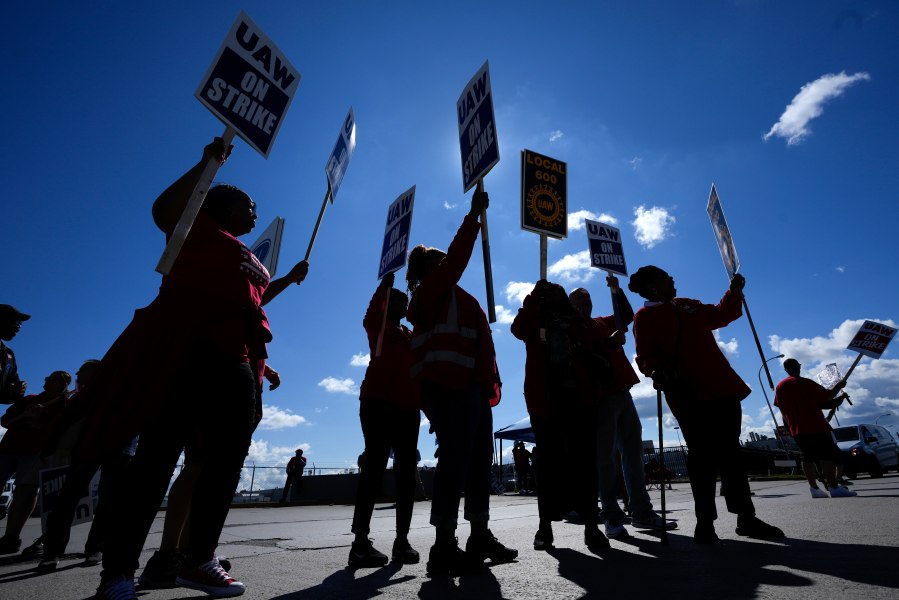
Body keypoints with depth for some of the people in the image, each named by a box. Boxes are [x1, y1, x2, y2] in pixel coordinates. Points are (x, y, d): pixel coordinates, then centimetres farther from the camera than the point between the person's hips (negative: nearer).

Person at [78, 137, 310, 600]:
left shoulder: (248, 257, 30)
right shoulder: (199, 226, 11)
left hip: (234, 362, 8)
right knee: (159, 455, -10)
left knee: (226, 459, 3)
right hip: (185, 348, -8)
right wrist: (209, 161, -7)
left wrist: (289, 278, 35)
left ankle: (200, 561, 13)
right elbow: (164, 210, -10)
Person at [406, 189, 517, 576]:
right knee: (456, 460, -14)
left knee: (479, 461, 8)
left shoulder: (451, 297, 30)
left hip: (471, 386, 10)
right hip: (451, 385, -10)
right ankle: (444, 547, -9)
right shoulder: (433, 289, 5)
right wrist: (474, 215, -1)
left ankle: (480, 537, 16)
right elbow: (458, 255, -7)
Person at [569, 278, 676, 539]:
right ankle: (612, 516, 1)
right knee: (606, 457, -5)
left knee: (633, 452, 9)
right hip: (600, 396, -7)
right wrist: (610, 343, -19)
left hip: (621, 392, 8)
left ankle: (642, 512, 17)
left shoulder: (603, 322, 22)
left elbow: (627, 316, 22)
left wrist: (617, 290, 12)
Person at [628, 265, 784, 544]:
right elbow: (644, 356, -9)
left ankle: (746, 517, 19)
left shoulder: (688, 305, 21)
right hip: (688, 394, -6)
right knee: (702, 454, -4)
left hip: (721, 387, 6)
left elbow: (721, 315, 33)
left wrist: (735, 290, 23)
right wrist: (659, 372, -26)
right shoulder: (645, 317, 0)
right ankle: (704, 521, 7)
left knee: (730, 451, 10)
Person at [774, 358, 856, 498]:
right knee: (827, 457, -3)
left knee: (808, 458, 10)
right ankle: (834, 487, -7)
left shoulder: (780, 387, 6)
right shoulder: (806, 383, -9)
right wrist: (839, 385, 13)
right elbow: (828, 396, -5)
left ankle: (814, 488, 11)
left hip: (797, 430, 5)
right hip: (817, 427, -5)